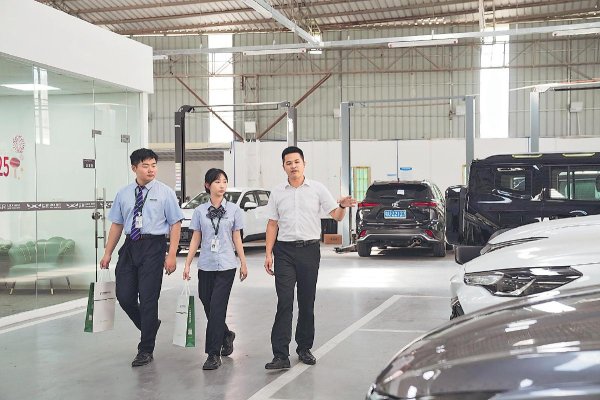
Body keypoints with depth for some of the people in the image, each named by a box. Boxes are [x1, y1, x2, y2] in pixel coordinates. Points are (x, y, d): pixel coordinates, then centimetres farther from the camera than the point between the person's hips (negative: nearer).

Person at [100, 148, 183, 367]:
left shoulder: (165, 192, -1)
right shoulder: (123, 194, 9)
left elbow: (175, 224, -3)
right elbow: (117, 224, 12)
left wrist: (171, 255, -11)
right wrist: (107, 253, 9)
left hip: (153, 246, -4)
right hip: (130, 246, 4)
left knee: (148, 298, -1)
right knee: (124, 296, 2)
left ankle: (146, 351, 13)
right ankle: (150, 325, 32)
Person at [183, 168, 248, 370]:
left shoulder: (233, 209, 1)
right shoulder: (200, 211, 4)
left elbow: (236, 238, 5)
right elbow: (196, 239, 7)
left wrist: (243, 263, 4)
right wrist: (187, 264, 3)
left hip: (226, 265, -2)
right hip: (205, 266, 2)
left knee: (217, 307, -8)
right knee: (207, 305, 8)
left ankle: (214, 354, -1)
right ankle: (227, 335, 36)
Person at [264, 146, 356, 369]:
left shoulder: (318, 189, 3)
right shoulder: (277, 193, 7)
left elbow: (336, 216, -1)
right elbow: (272, 224, 10)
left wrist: (343, 206, -23)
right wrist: (268, 253, 2)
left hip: (309, 250, 0)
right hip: (285, 251, 0)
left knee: (307, 302, 8)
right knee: (284, 302, -7)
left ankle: (304, 348, 21)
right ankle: (280, 355, -9)